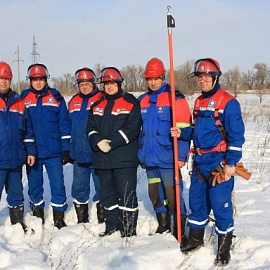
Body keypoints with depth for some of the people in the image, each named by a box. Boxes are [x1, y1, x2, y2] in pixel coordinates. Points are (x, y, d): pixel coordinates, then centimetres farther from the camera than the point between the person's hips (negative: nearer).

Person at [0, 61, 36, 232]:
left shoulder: (18, 101, 9)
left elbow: (28, 129, 13)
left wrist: (30, 151, 10)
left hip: (16, 159, 4)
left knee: (16, 193, 17)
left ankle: (19, 224, 30)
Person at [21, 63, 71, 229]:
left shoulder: (56, 97, 2)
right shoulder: (23, 98, 4)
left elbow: (64, 123, 3)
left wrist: (66, 149, -1)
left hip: (53, 152, -1)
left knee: (58, 185, -1)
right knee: (34, 186, 11)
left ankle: (59, 218, 11)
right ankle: (38, 216, 25)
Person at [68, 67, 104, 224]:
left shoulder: (102, 100, -5)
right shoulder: (74, 102, 12)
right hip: (79, 154, 5)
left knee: (101, 188, 5)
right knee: (79, 188, 11)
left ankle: (103, 220, 16)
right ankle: (82, 221, 23)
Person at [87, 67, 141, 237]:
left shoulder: (131, 103, -2)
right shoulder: (97, 105, 16)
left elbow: (132, 128, -13)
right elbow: (91, 128, 10)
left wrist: (112, 143, -17)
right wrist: (98, 142, -11)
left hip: (125, 159, -6)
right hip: (103, 159, 6)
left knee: (127, 195, -4)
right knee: (108, 194, 13)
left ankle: (129, 230, 3)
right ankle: (111, 228, 25)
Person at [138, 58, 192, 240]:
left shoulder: (175, 98, -7)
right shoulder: (142, 101, 13)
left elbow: (182, 130, -11)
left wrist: (181, 156, -16)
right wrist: (140, 153, 18)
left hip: (168, 158, -6)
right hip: (150, 159, 7)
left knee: (173, 196, -6)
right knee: (155, 194, 14)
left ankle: (179, 230, 6)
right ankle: (163, 227, 30)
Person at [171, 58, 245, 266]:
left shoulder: (228, 102, -12)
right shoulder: (199, 102, 12)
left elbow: (236, 136, -14)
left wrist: (231, 163, -17)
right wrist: (182, 133, 2)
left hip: (219, 164, -7)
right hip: (200, 162, 8)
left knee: (221, 205, -1)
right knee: (197, 201, 16)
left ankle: (224, 248, 12)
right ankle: (196, 239, 33)